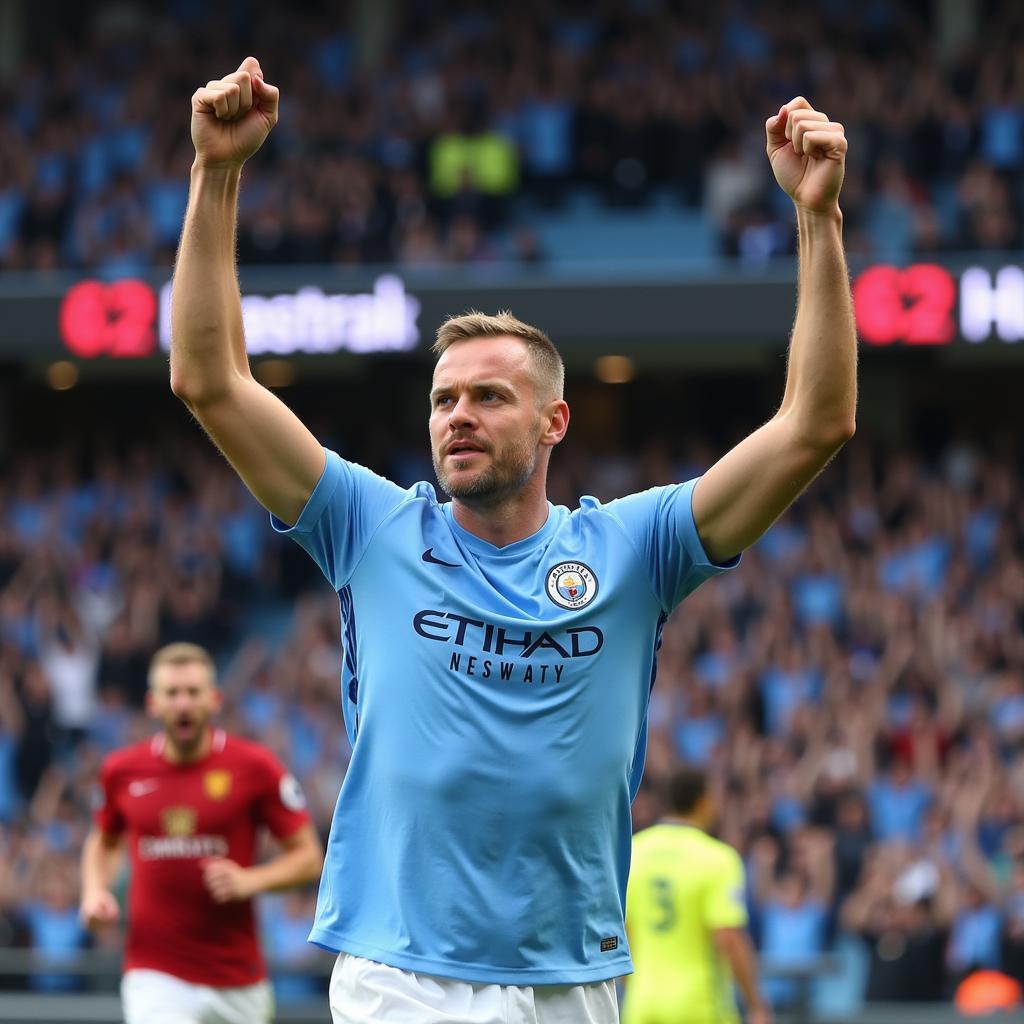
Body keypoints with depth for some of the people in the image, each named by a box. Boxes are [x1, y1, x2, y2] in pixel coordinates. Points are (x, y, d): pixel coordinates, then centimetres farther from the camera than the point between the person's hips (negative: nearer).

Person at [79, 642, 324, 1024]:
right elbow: (104, 842, 23)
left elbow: (308, 856, -1)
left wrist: (250, 881, -17)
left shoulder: (254, 766, -4)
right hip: (155, 977, 0)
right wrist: (94, 892, 3)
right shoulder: (123, 770, 3)